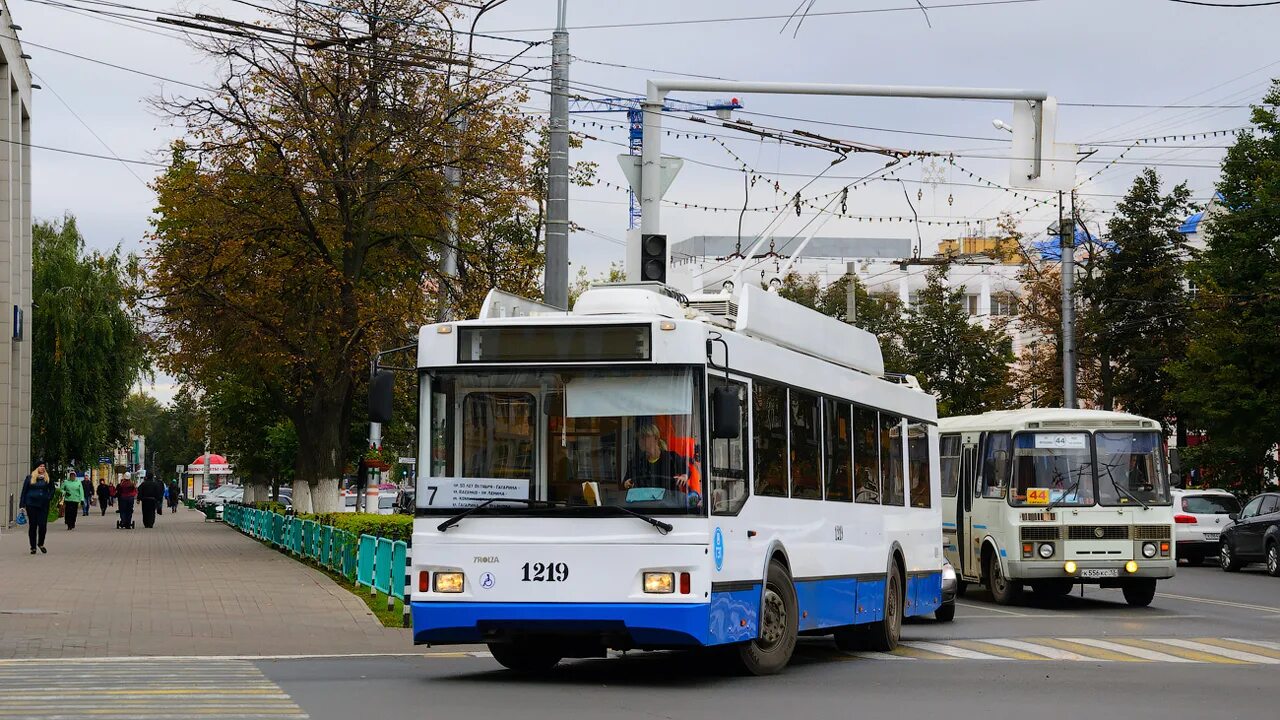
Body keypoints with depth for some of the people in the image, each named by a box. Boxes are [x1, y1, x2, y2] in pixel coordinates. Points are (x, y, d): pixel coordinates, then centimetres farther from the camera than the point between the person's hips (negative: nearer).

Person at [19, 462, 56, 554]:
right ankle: (33, 547, 10)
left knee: (43, 525, -6)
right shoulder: (30, 479, 2)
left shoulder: (48, 478, 8)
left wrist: (49, 498, 3)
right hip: (31, 504, -1)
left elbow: (52, 490, 21)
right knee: (32, 525, 2)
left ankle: (41, 544, 18)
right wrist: (22, 505, 0)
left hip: (44, 505, 1)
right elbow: (24, 492, 4)